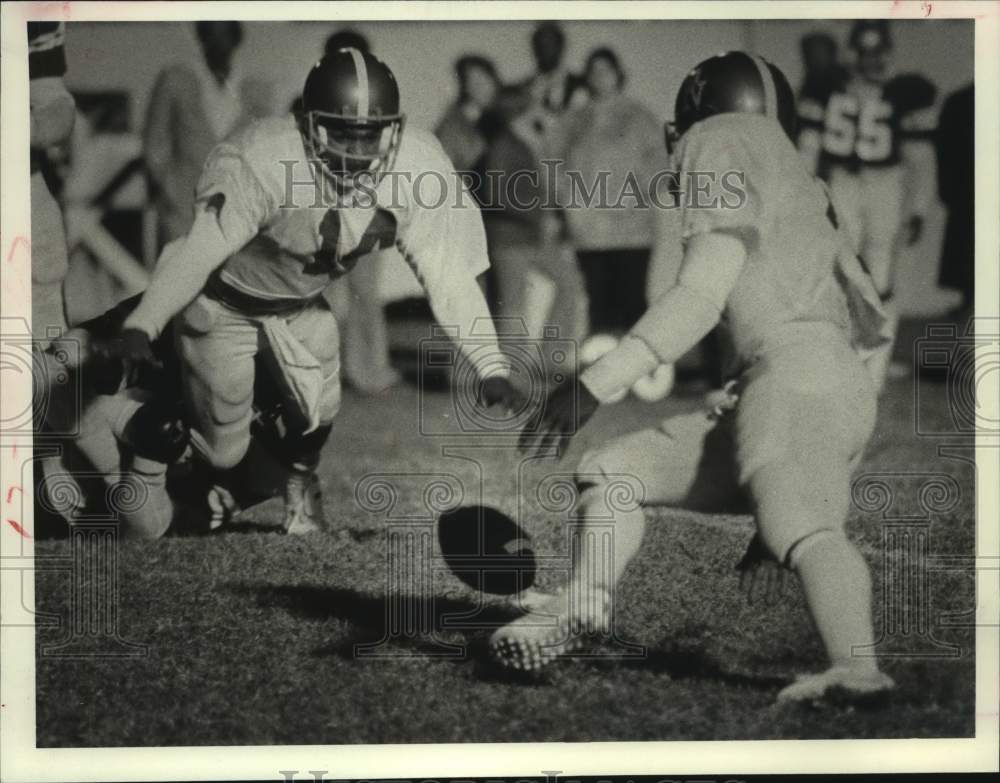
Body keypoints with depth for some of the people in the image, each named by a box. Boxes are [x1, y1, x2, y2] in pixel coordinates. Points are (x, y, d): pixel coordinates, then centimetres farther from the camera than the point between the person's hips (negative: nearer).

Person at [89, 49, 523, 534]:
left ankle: (301, 481, 24)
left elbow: (446, 270, -17)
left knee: (318, 411, -12)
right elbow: (199, 252, -37)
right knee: (223, 450, -2)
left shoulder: (414, 171, -22)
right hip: (223, 304, -4)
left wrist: (489, 366, -23)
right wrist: (139, 329, -50)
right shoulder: (263, 164, -35)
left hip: (300, 306, 4)